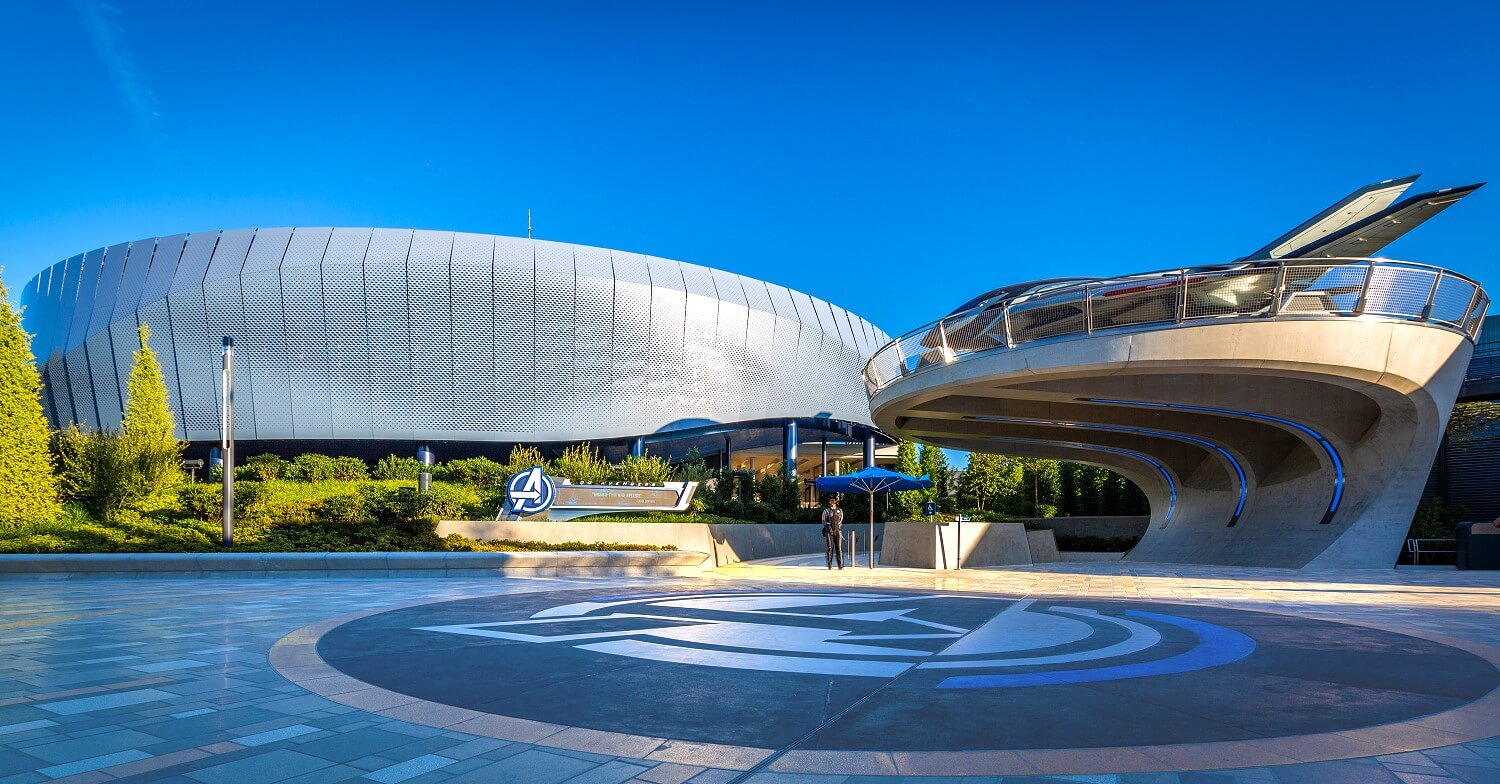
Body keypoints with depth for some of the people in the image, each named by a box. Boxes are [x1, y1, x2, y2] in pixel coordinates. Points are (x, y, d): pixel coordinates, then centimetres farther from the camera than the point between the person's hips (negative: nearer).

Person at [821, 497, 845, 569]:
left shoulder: (840, 511, 13)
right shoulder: (826, 511, 9)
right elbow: (824, 522, 12)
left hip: (838, 531, 1)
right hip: (829, 532, -1)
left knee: (839, 548, -4)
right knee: (830, 548, -4)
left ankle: (840, 565, -4)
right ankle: (830, 565, 0)